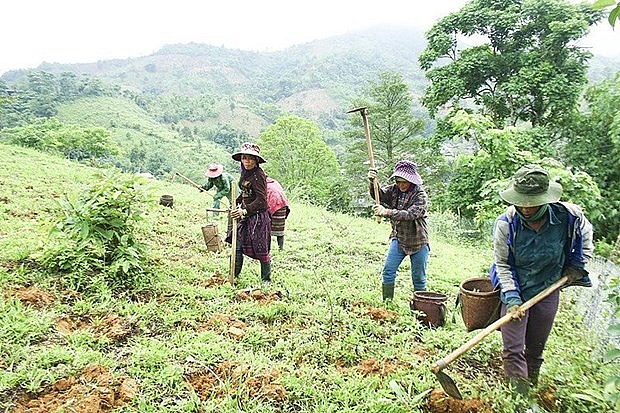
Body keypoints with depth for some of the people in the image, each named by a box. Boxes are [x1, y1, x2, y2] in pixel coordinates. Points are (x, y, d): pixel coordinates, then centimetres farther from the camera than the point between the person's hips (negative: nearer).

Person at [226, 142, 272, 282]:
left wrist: (244, 211, -31)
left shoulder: (258, 175, -18)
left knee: (261, 250, 0)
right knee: (238, 245, 8)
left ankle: (266, 280, 15)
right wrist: (236, 203, 27)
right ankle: (234, 276, 20)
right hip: (247, 216, 8)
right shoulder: (245, 173, 8)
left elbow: (261, 200, -24)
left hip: (259, 216, -8)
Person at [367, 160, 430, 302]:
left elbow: (410, 214, -32)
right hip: (398, 238, 4)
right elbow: (379, 195, -16)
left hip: (418, 242, -4)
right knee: (388, 271, -4)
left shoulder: (420, 195, -18)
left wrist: (387, 212, -44)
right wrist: (373, 182, -37)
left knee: (418, 278, 7)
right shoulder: (394, 190, -2)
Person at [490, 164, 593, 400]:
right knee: (513, 350, -5)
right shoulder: (506, 223, -22)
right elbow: (502, 264, -12)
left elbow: (585, 235, 9)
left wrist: (577, 266, 3)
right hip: (516, 291, -2)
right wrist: (512, 299, -19)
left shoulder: (569, 216, -18)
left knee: (536, 349, 16)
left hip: (548, 291, 2)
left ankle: (531, 389, 35)